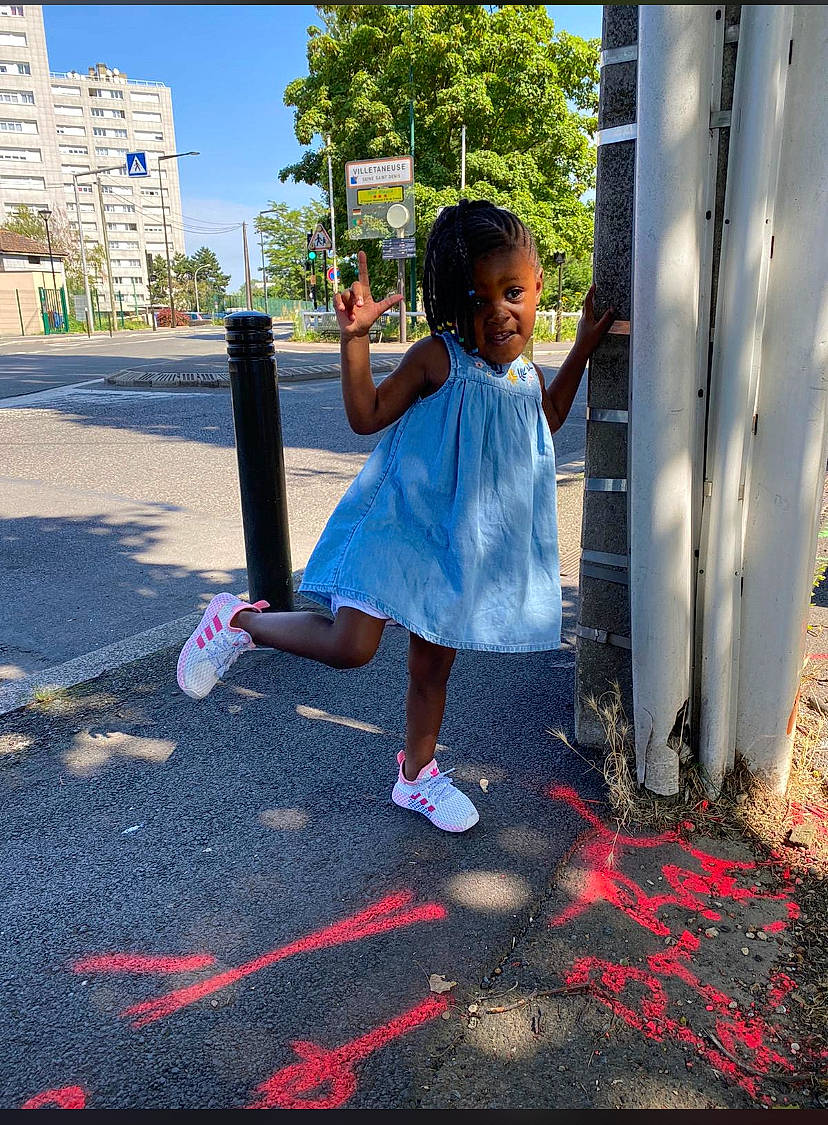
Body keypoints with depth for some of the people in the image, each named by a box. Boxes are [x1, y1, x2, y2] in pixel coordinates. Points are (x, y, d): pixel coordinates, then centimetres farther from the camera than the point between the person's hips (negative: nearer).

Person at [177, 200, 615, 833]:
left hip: (462, 543, 6)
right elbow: (367, 417, -9)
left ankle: (417, 775, 35)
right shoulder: (438, 358, -12)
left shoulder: (527, 375, 6)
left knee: (433, 666, 16)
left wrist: (582, 351, 17)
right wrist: (355, 338, -20)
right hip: (399, 525, -5)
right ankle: (239, 621, 8)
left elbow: (544, 424, 25)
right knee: (351, 646, -16)